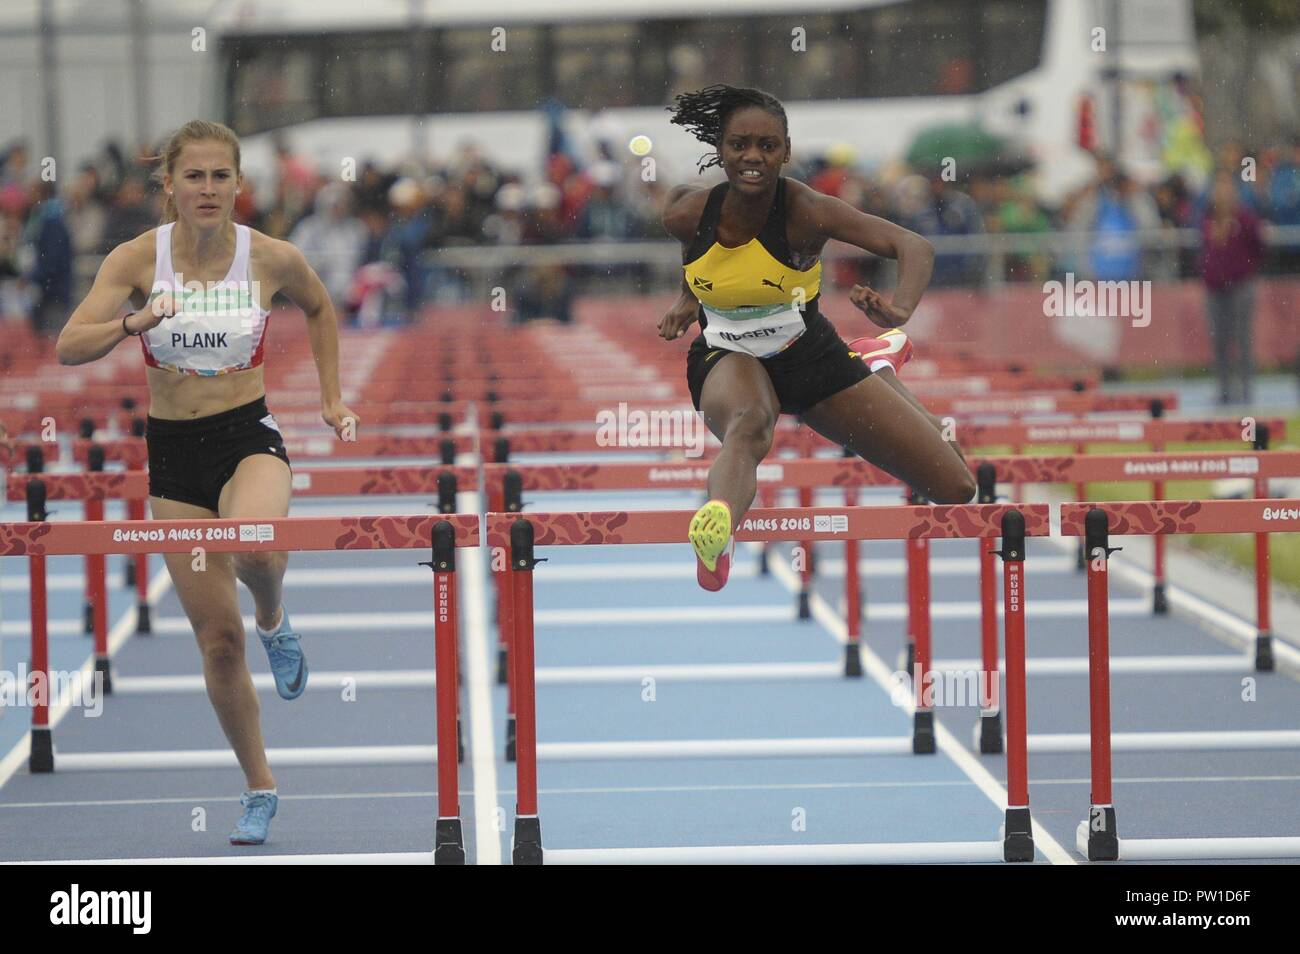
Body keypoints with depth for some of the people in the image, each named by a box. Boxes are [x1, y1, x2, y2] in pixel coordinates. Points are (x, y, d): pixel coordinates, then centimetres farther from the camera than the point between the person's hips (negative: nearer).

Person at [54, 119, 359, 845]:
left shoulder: (274, 260, -6)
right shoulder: (138, 258, -7)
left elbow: (320, 309, 16)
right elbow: (69, 347, -15)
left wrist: (332, 399, 13)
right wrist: (132, 325, -33)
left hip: (250, 436, -1)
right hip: (173, 453, 1)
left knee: (256, 546, -37)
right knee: (218, 639, 3)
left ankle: (275, 621, -1)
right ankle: (261, 791, 20)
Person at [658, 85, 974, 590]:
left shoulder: (806, 211, -26)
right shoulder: (687, 213, -17)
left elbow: (915, 246, -36)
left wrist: (899, 310, -54)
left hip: (808, 353, 1)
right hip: (728, 358, -1)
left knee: (955, 488, 6)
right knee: (748, 427, -41)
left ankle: (880, 365, 36)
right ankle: (716, 530, -75)